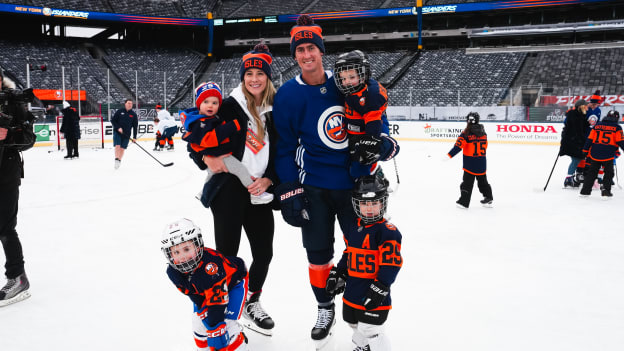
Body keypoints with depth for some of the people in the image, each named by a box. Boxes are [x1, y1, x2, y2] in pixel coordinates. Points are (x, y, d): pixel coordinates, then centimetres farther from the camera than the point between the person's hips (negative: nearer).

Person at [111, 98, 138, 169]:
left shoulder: (134, 114, 4)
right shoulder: (119, 111, 0)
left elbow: (135, 126, 5)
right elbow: (113, 120, 1)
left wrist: (134, 137, 1)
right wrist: (118, 128, -14)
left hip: (126, 134, 2)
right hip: (117, 132, -1)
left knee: (122, 148, 3)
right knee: (117, 146, -15)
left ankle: (119, 161, 18)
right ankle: (116, 160, -10)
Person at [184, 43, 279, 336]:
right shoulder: (229, 106, -3)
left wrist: (268, 180, -5)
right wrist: (207, 159, -16)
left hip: (259, 192, 4)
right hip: (228, 188, -4)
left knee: (264, 253, 8)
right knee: (227, 253, 0)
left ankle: (251, 303, 33)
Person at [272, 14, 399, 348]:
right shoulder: (287, 96, -5)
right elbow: (285, 148, -2)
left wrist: (380, 143, -15)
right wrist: (289, 192, -6)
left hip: (355, 182, 1)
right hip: (314, 188, -1)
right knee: (318, 252, 8)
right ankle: (325, 309, 32)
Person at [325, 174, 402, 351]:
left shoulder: (388, 232, -18)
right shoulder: (353, 228, 6)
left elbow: (391, 264, -20)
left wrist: (379, 288, -23)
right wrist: (337, 275, 13)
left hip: (373, 296, -8)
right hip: (352, 290, 8)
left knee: (370, 330, -4)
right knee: (355, 324, 24)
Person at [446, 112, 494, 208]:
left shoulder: (466, 133, -13)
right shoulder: (483, 132, 6)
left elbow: (458, 146, -19)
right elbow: (485, 146, 16)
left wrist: (449, 155, -17)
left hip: (470, 163, -5)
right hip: (482, 163, 5)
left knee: (467, 182, -1)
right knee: (483, 181, 18)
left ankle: (463, 202, 1)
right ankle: (488, 199, 24)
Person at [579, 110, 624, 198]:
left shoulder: (597, 125, 10)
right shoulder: (617, 128, -1)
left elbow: (590, 139, 10)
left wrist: (585, 150, 15)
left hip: (595, 153, 4)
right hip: (608, 155, -4)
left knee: (592, 172, 12)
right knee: (609, 173, 10)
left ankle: (585, 191, 12)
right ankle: (606, 191, 1)